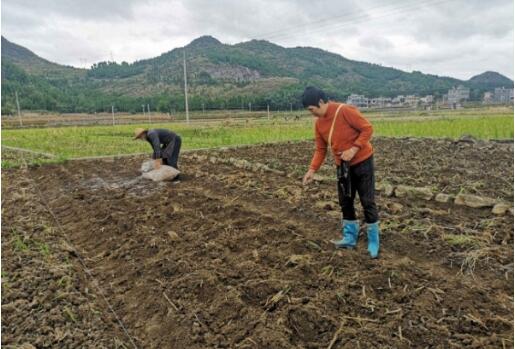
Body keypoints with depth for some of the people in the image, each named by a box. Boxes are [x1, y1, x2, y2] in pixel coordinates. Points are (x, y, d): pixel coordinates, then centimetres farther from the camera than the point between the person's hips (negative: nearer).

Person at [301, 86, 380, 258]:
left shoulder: (345, 111, -20)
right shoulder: (319, 123, 1)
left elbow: (367, 129, -18)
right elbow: (320, 149, 5)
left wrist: (353, 149, -24)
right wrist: (312, 169, -5)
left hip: (362, 161, -7)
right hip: (342, 165, 7)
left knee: (367, 201, -1)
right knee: (345, 201, 11)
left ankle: (373, 241, 11)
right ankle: (350, 237, 25)